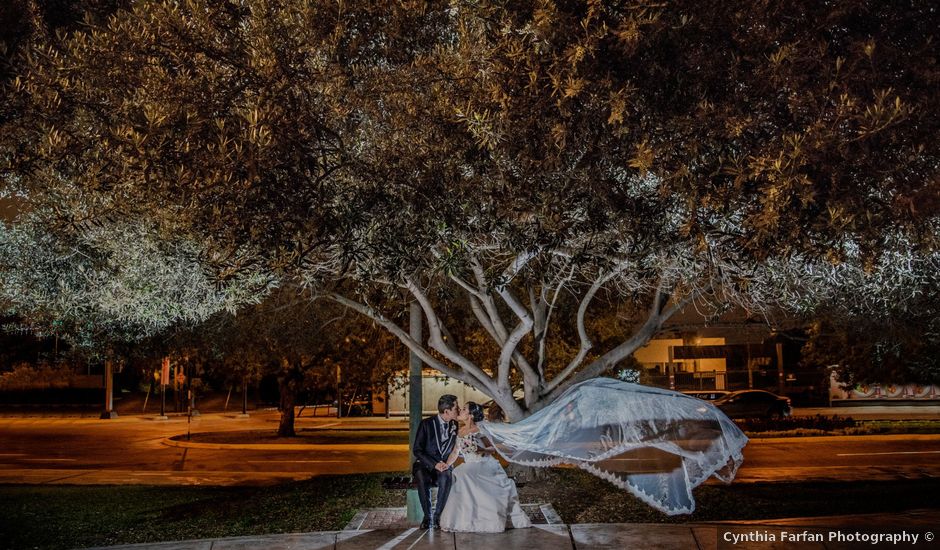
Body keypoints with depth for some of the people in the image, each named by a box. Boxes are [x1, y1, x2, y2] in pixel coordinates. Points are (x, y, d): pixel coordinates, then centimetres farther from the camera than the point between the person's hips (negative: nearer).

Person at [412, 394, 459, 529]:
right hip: (425, 465, -2)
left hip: (445, 466, 2)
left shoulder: (455, 426, 6)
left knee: (446, 477, -34)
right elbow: (417, 450, -8)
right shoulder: (426, 424, -6)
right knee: (422, 479, -37)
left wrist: (447, 463, -9)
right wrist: (435, 464, -20)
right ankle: (427, 516, -19)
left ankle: (436, 516, -23)